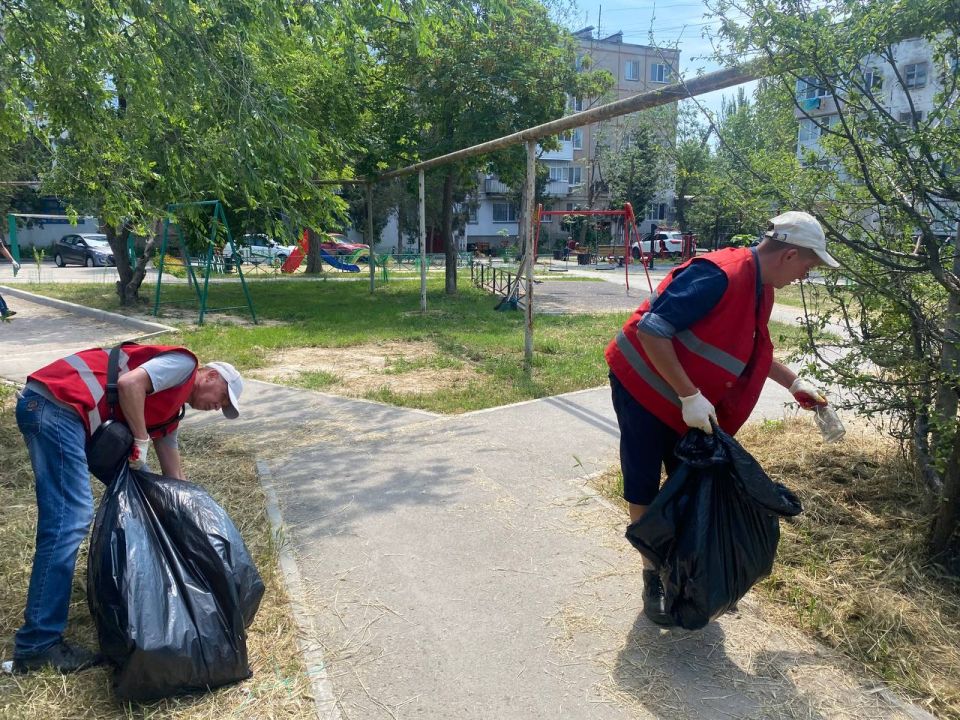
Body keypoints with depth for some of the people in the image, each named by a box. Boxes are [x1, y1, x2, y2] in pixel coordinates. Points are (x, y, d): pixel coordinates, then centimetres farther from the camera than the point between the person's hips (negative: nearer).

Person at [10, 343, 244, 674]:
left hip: (63, 412, 11)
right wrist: (141, 441, -8)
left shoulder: (172, 405, 25)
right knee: (70, 520, -14)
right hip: (54, 404, -11)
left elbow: (173, 474, 28)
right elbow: (129, 383, -18)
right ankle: (37, 645, -10)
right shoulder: (184, 364, -1)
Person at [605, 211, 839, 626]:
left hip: (691, 404, 9)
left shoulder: (761, 291, 5)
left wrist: (794, 382, 25)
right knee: (644, 490, 4)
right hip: (642, 386, -8)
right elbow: (652, 331, -31)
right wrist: (690, 397, -29)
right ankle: (653, 580, 19)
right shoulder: (718, 275, -27)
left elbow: (753, 349, 25)